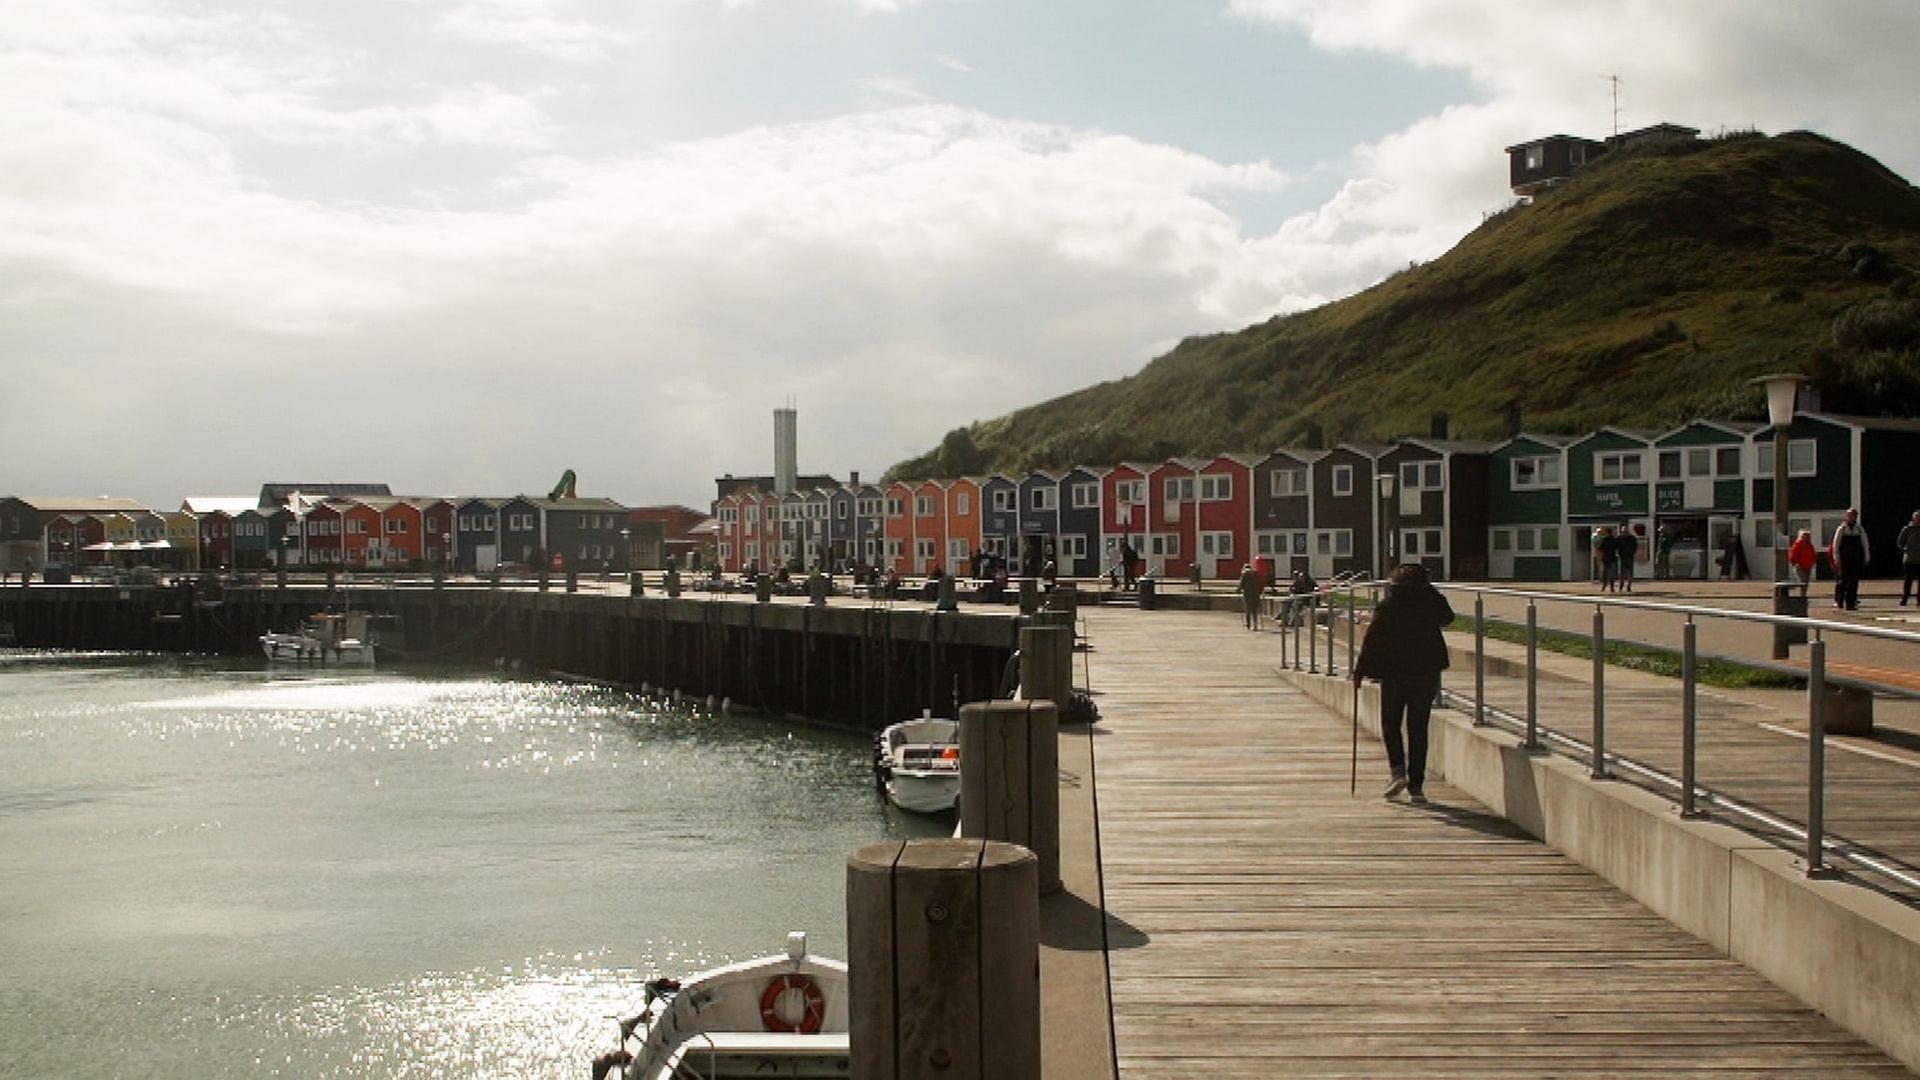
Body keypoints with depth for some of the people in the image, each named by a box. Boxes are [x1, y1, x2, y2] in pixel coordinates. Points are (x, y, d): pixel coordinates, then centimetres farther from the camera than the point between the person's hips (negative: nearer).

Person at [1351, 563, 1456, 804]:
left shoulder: (1387, 606, -8)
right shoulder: (1432, 601, -1)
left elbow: (1372, 639, -9)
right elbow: (1447, 617, 20)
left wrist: (1360, 671, -2)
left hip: (1394, 672, -2)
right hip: (1427, 673, 2)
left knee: (1390, 725, 12)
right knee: (1418, 728, 7)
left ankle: (1398, 771, -7)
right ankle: (1416, 785, 4)